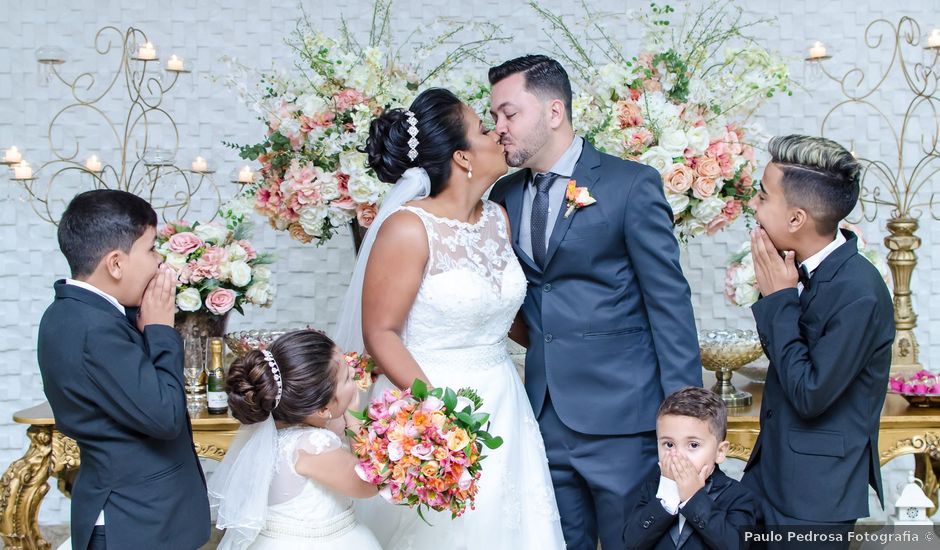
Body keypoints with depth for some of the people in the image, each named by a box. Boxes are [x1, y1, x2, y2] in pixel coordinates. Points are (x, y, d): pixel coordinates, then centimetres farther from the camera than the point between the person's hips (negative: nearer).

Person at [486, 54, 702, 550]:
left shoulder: (631, 185, -7)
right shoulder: (505, 195, 9)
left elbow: (668, 300, -9)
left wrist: (684, 409, -11)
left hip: (620, 416, -5)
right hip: (546, 415, 5)